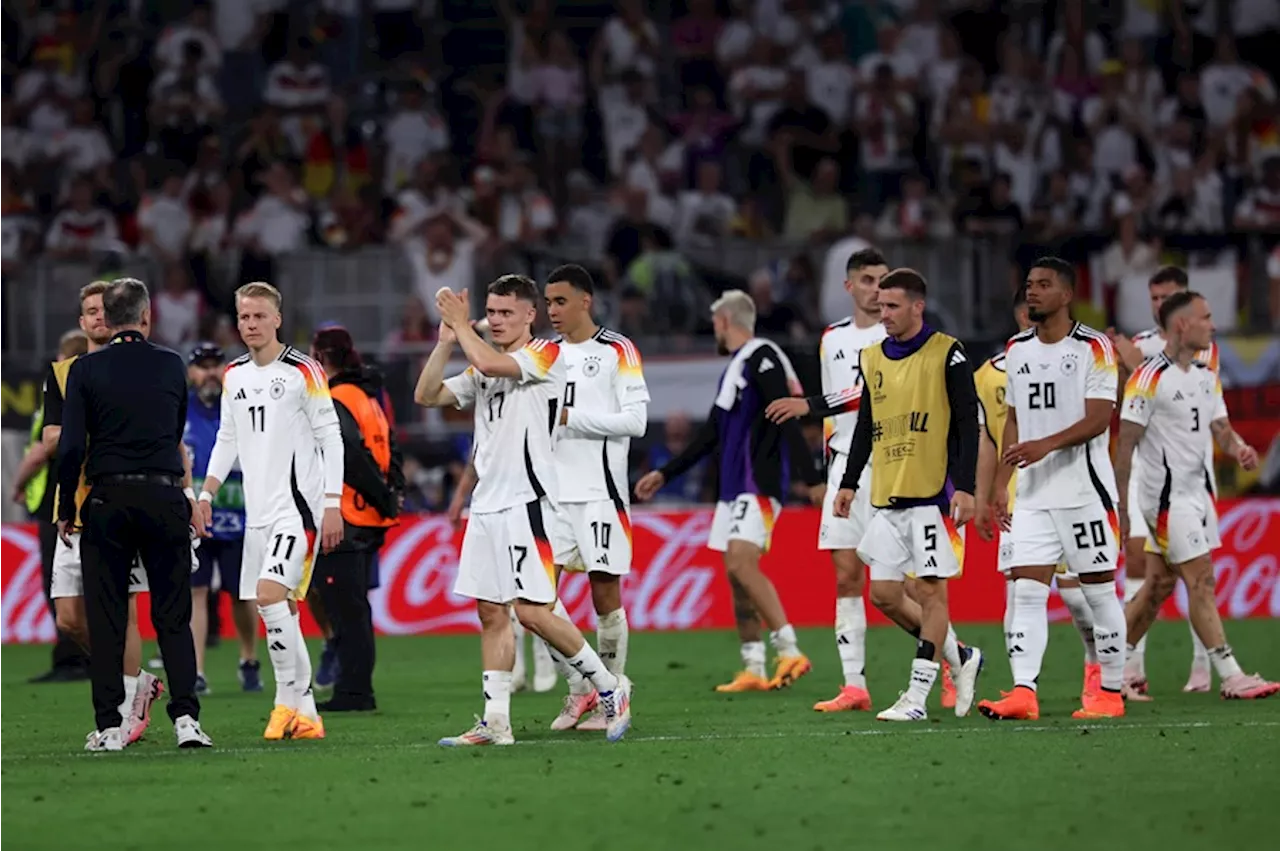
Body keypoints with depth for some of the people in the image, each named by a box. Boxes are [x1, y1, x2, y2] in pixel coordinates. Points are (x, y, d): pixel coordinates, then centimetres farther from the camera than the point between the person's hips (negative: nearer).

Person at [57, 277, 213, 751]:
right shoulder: (171, 366, 4)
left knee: (106, 619, 3)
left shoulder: (86, 370, -2)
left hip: (108, 501, -1)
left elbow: (71, 447, -7)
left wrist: (66, 510, 3)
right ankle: (185, 717, -6)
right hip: (165, 496, 1)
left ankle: (109, 726, 1)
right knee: (173, 617, 5)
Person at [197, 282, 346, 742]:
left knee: (270, 594, -19)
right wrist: (206, 495, 10)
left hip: (298, 503, -7)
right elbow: (227, 440, 20)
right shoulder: (234, 376, 13)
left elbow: (331, 437, -6)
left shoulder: (303, 371, -6)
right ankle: (304, 714, 9)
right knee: (281, 610, 5)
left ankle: (289, 702, -11)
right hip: (258, 509, 7)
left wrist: (333, 504, -11)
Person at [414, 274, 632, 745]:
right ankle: (495, 721, 6)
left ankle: (609, 688, 2)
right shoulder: (481, 370, 18)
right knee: (491, 614, 5)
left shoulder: (547, 355, -5)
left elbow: (490, 363, -20)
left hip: (527, 502, -8)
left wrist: (460, 323, -6)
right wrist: (446, 339, 2)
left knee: (533, 611, -12)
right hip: (487, 505, 8)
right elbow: (426, 395, 13)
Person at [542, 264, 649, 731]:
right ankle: (579, 689, 8)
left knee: (605, 590, -3)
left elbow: (636, 419, -12)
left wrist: (571, 418, -15)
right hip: (551, 490, 6)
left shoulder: (617, 352, -3)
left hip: (599, 490, -6)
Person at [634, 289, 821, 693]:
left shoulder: (761, 357, -9)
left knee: (741, 562, -21)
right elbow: (711, 435, 28)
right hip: (734, 486, 10)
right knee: (737, 576, 5)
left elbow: (787, 420, -17)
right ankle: (753, 670, 5)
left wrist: (811, 479, -24)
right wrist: (665, 474, 30)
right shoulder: (734, 368, 21)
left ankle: (790, 651, -22)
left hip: (759, 484, -10)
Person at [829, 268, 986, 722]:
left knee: (930, 590, -6)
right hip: (887, 498, 7)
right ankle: (961, 658, 22)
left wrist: (964, 488, -15)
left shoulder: (946, 353, -6)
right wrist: (849, 483, 15)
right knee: (884, 594, 4)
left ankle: (917, 696, -5)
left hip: (934, 494, -7)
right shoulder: (872, 359, 12)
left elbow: (968, 424, -8)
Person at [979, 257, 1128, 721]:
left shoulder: (1093, 347, -6)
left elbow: (1098, 419, -14)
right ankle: (1023, 693, -11)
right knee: (1025, 590, -6)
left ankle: (1110, 692, 10)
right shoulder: (1017, 350, 13)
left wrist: (1046, 445, -27)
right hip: (1033, 493, 5)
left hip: (1085, 487, -5)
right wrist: (1001, 484, 14)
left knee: (1099, 590, 1)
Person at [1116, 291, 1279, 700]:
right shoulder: (1149, 379, -14)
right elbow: (1125, 444, -12)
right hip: (1166, 495, -8)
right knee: (1201, 582, -9)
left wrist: (1240, 449, -9)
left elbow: (1220, 428, 14)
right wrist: (1120, 504, -12)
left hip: (1196, 491, 9)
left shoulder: (1206, 376, 11)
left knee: (1160, 585, 12)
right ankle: (1231, 677, -9)